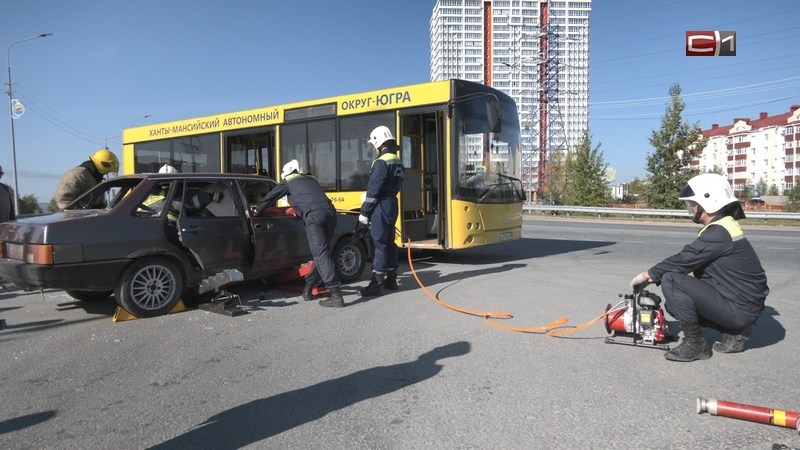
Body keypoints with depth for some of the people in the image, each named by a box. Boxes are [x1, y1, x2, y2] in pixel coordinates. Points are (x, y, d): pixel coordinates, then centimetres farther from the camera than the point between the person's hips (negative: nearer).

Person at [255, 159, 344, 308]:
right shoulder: (310, 179, 36)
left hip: (313, 216, -6)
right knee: (322, 252, 17)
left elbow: (270, 197, 28)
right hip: (330, 212, 6)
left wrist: (257, 210, 44)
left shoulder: (288, 181, 20)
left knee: (321, 255, -9)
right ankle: (309, 285, 24)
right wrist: (298, 210, 63)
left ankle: (336, 295, -16)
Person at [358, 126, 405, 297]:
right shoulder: (398, 162, 13)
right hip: (392, 205, 9)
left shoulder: (381, 162, -15)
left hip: (380, 207, -9)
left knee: (379, 244, -7)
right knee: (389, 242, 14)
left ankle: (376, 283, -4)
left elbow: (373, 191, -17)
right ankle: (391, 279, 22)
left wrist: (364, 212, -12)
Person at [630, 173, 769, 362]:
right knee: (674, 302, 15)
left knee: (671, 281, -19)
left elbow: (683, 260, -22)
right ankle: (735, 332, 13)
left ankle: (694, 344, -8)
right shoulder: (724, 227, 11)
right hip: (745, 305, 10)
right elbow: (687, 262, 13)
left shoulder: (719, 233, -21)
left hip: (739, 309, -10)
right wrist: (652, 276, 7)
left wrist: (646, 275, -9)